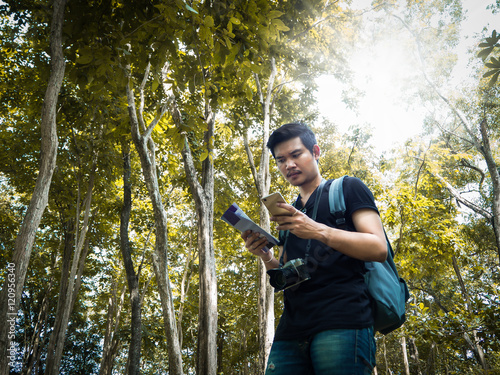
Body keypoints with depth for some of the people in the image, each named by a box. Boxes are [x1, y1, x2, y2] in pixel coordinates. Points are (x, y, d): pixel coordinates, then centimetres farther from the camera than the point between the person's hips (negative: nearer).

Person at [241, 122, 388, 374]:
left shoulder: (347, 188, 8)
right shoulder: (290, 213, 25)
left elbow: (379, 249, -5)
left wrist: (318, 231, -16)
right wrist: (265, 256, 3)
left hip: (342, 322, -5)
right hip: (291, 328, 5)